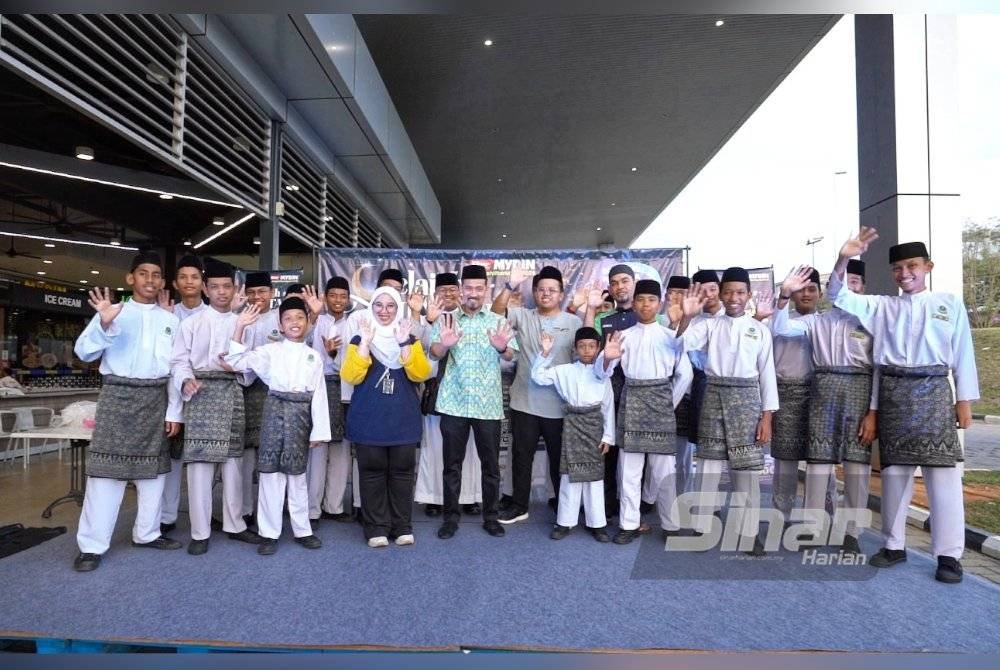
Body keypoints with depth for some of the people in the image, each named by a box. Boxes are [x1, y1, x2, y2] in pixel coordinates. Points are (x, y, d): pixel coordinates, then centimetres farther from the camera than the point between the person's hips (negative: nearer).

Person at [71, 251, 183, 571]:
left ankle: (147, 533, 24)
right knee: (107, 467, -3)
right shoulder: (114, 312, 3)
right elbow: (84, 352, -6)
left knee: (153, 468, 10)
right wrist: (104, 324, -24)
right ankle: (92, 545, 6)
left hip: (156, 399, 3)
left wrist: (174, 411, 3)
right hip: (118, 395, -3)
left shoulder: (170, 320, 9)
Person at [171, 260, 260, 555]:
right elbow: (179, 360, -1)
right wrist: (186, 381, -19)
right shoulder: (192, 323, 4)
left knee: (233, 461, 8)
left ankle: (234, 524, 19)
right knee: (200, 462, -4)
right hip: (202, 394, -3)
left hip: (232, 393, 3)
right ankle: (200, 532, 6)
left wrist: (238, 366, -8)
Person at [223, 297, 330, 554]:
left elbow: (319, 396, 5)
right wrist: (240, 327, -14)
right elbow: (236, 362, -7)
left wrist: (318, 431, 2)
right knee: (270, 472, 1)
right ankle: (269, 533, 13)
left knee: (297, 474, 10)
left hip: (301, 414, 1)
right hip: (275, 410, -1)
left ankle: (302, 530, 22)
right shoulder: (270, 350, 3)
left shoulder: (314, 357, 6)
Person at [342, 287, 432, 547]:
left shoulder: (412, 340, 8)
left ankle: (402, 526, 17)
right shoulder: (359, 340, 6)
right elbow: (351, 377, -10)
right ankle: (376, 528, 13)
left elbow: (420, 374, -8)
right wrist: (365, 342, -15)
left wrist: (404, 344, -16)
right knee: (372, 472, 2)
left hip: (403, 419, 1)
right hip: (369, 420, -1)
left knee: (402, 471, 5)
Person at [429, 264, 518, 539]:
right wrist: (444, 344, -30)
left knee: (491, 464, 8)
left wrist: (502, 347, -26)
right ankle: (451, 517, 19)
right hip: (454, 402, 0)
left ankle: (490, 516, 22)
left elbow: (511, 356, -2)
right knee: (452, 463, 7)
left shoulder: (498, 321, 7)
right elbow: (434, 353, -7)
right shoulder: (446, 320, 6)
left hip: (488, 403, 1)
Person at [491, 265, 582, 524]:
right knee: (521, 457, 12)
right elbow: (496, 311, -15)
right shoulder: (523, 317, 2)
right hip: (524, 403, 1)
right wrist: (511, 285, -28)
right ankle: (519, 506, 27)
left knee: (559, 459, 13)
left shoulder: (574, 322, 1)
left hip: (559, 405, -1)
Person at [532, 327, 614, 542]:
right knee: (570, 473, 2)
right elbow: (538, 376, -4)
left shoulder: (602, 375, 5)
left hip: (594, 424, 1)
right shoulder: (565, 370, 3)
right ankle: (565, 522, 12)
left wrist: (608, 436, 1)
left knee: (594, 474, 6)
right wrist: (545, 353, -13)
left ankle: (596, 523, 16)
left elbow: (609, 407, 5)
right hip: (572, 423, -1)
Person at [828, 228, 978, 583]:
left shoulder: (950, 303, 8)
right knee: (894, 469, 7)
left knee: (942, 472, -3)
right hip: (893, 392, 2)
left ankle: (949, 554, 7)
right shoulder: (882, 306, 11)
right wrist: (843, 260, -12)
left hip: (933, 391, -2)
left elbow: (963, 354, 6)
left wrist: (964, 400, 2)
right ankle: (894, 544, 18)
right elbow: (840, 297, 4)